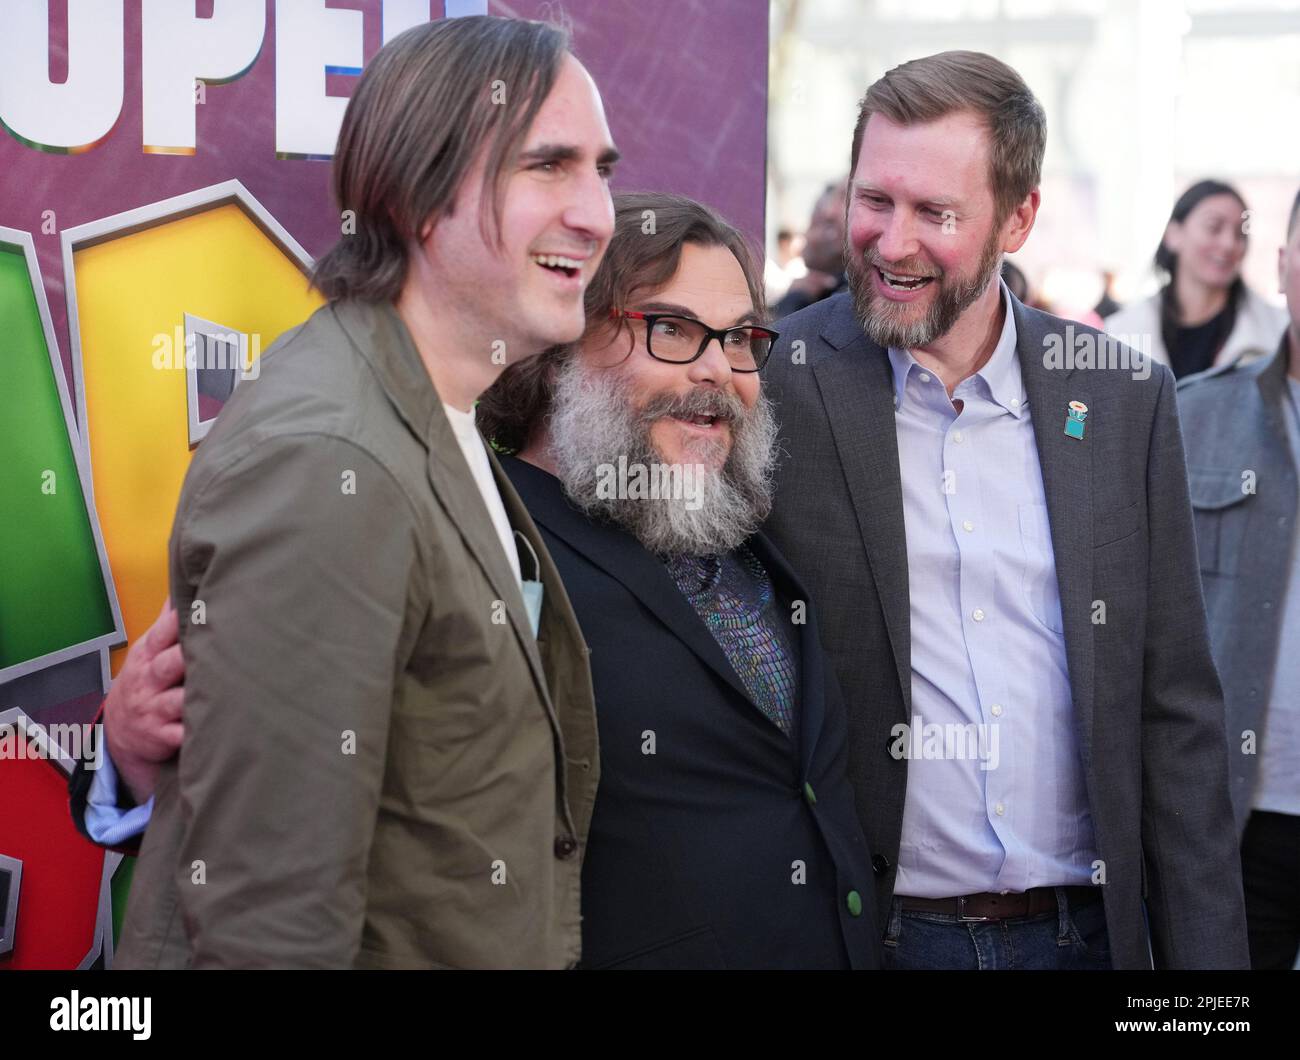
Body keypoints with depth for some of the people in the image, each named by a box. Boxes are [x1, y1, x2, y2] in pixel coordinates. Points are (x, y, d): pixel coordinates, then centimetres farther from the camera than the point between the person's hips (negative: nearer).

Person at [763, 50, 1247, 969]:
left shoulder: (1127, 399, 1)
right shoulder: (772, 384, -7)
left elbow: (1175, 712, 4)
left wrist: (1205, 951, 0)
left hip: (1084, 928, 3)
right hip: (869, 933, -2)